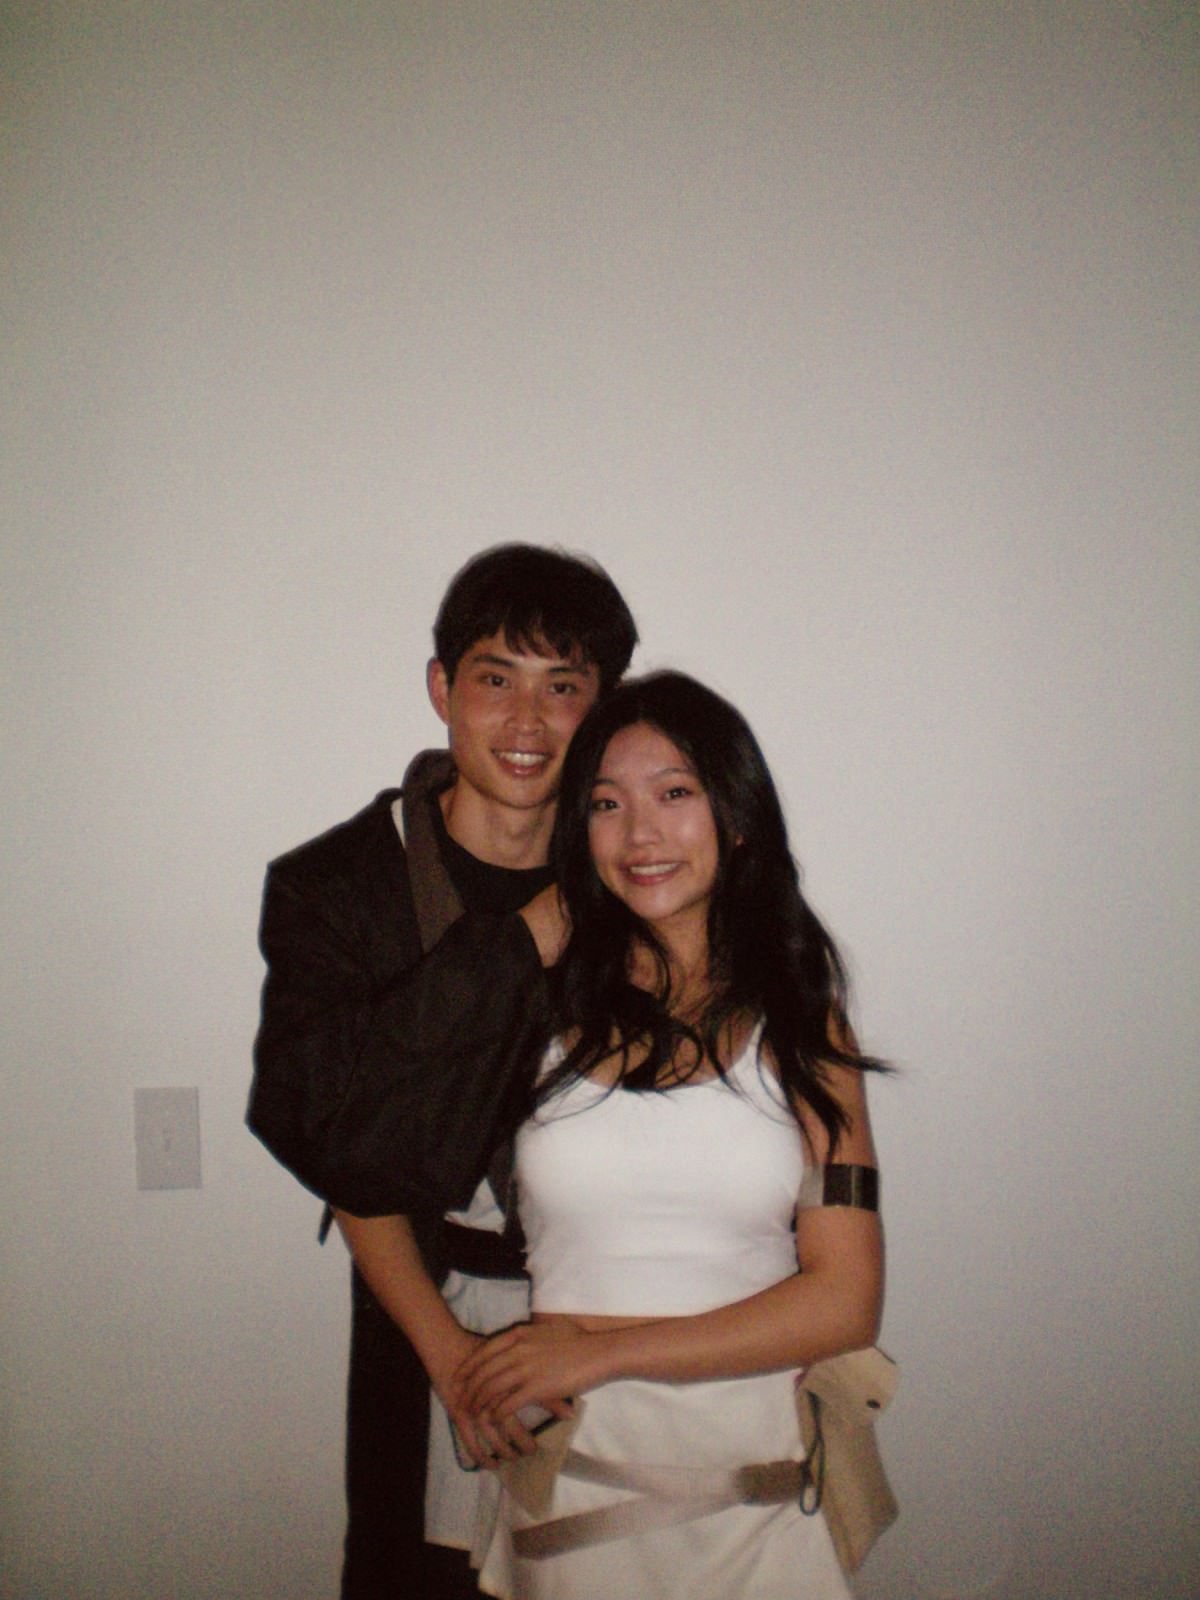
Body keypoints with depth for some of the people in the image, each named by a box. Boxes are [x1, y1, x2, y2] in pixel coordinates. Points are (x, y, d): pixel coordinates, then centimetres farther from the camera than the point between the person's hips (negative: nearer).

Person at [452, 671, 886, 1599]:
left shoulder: (800, 1024, 0)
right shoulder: (541, 1008, -1)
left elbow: (845, 1303, -6)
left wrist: (602, 1350, -12)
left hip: (754, 1485, 1)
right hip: (571, 1479, 0)